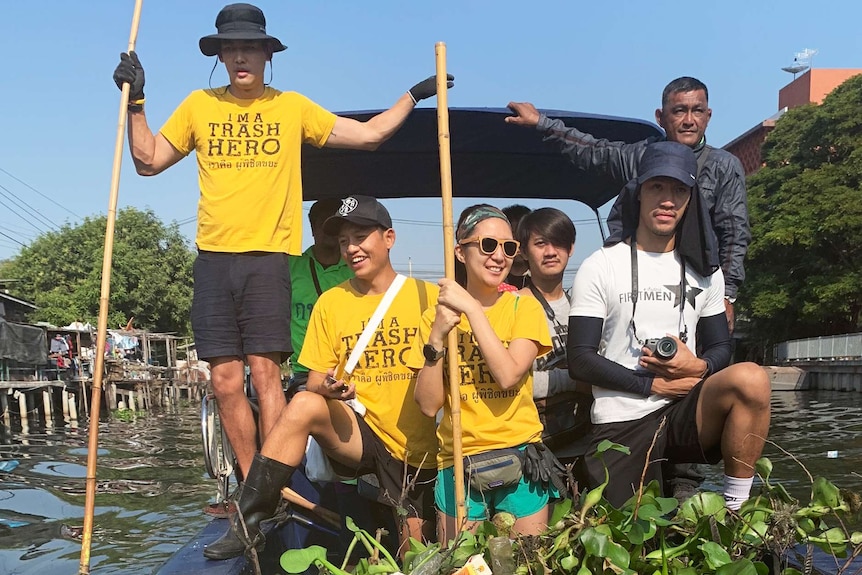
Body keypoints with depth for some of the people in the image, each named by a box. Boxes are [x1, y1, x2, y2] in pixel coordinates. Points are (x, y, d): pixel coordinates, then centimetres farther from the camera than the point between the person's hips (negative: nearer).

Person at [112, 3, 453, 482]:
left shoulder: (293, 107, 9)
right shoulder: (199, 105, 13)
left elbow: (369, 134, 11)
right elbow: (149, 161, 14)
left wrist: (414, 95, 9)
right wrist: (136, 102, 6)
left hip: (268, 258, -2)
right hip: (213, 259, 2)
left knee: (265, 372, -9)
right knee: (226, 381, 2)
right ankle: (251, 488, 14)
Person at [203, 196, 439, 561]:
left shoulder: (428, 296, -3)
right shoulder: (330, 302, 3)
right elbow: (314, 382, 3)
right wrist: (328, 387, -19)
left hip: (419, 448, 0)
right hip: (359, 433, 1)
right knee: (303, 405, -27)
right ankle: (248, 525, -19)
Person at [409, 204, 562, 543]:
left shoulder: (524, 308, -2)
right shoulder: (437, 317, 1)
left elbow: (508, 375, -19)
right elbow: (429, 405, -5)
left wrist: (472, 309, -17)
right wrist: (437, 338, -15)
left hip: (519, 458, -1)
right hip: (458, 462, 1)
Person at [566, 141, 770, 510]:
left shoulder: (704, 274, 13)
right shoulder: (600, 267, 0)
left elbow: (721, 348, 13)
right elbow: (580, 360, -6)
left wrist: (699, 367, -11)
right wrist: (653, 385, -12)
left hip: (684, 413, 3)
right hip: (620, 424, -2)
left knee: (750, 379, -27)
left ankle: (734, 512, -14)